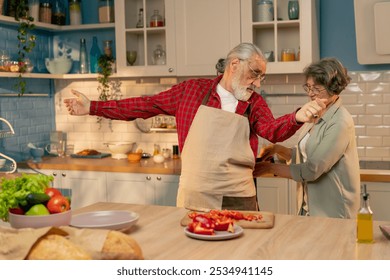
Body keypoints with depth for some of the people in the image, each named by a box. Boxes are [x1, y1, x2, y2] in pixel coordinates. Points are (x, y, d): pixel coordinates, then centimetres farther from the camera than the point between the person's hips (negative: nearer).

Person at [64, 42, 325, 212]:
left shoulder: (255, 103, 4)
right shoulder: (192, 90, 2)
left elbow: (273, 130, -13)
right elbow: (145, 106, 5)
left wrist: (297, 117, -36)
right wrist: (93, 107, 3)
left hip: (238, 199, 1)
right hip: (193, 197, 0)